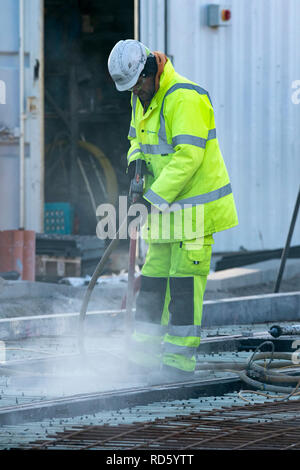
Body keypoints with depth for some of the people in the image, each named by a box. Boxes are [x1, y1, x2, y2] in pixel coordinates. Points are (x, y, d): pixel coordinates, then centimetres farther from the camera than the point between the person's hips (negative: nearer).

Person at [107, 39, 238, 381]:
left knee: (185, 279, -7)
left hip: (196, 206, -9)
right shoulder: (141, 98, 10)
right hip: (167, 206, 9)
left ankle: (180, 358, -3)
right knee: (154, 276, 8)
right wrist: (136, 159, 0)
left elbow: (188, 155, -25)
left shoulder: (185, 98, -20)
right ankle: (145, 353, 13)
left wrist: (155, 196, -25)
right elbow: (138, 138, 25)